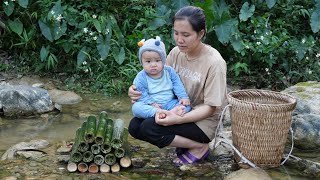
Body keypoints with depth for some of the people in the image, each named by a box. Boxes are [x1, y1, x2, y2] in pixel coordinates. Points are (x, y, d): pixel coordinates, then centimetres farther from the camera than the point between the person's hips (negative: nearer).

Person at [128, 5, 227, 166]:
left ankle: (200, 147, -5)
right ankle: (186, 141, 4)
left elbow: (210, 108, -18)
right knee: (135, 126, -11)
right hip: (177, 112, 7)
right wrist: (139, 90, -17)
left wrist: (177, 119, -33)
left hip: (203, 120, -7)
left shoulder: (214, 62, -21)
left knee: (149, 128, -24)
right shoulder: (176, 52, -3)